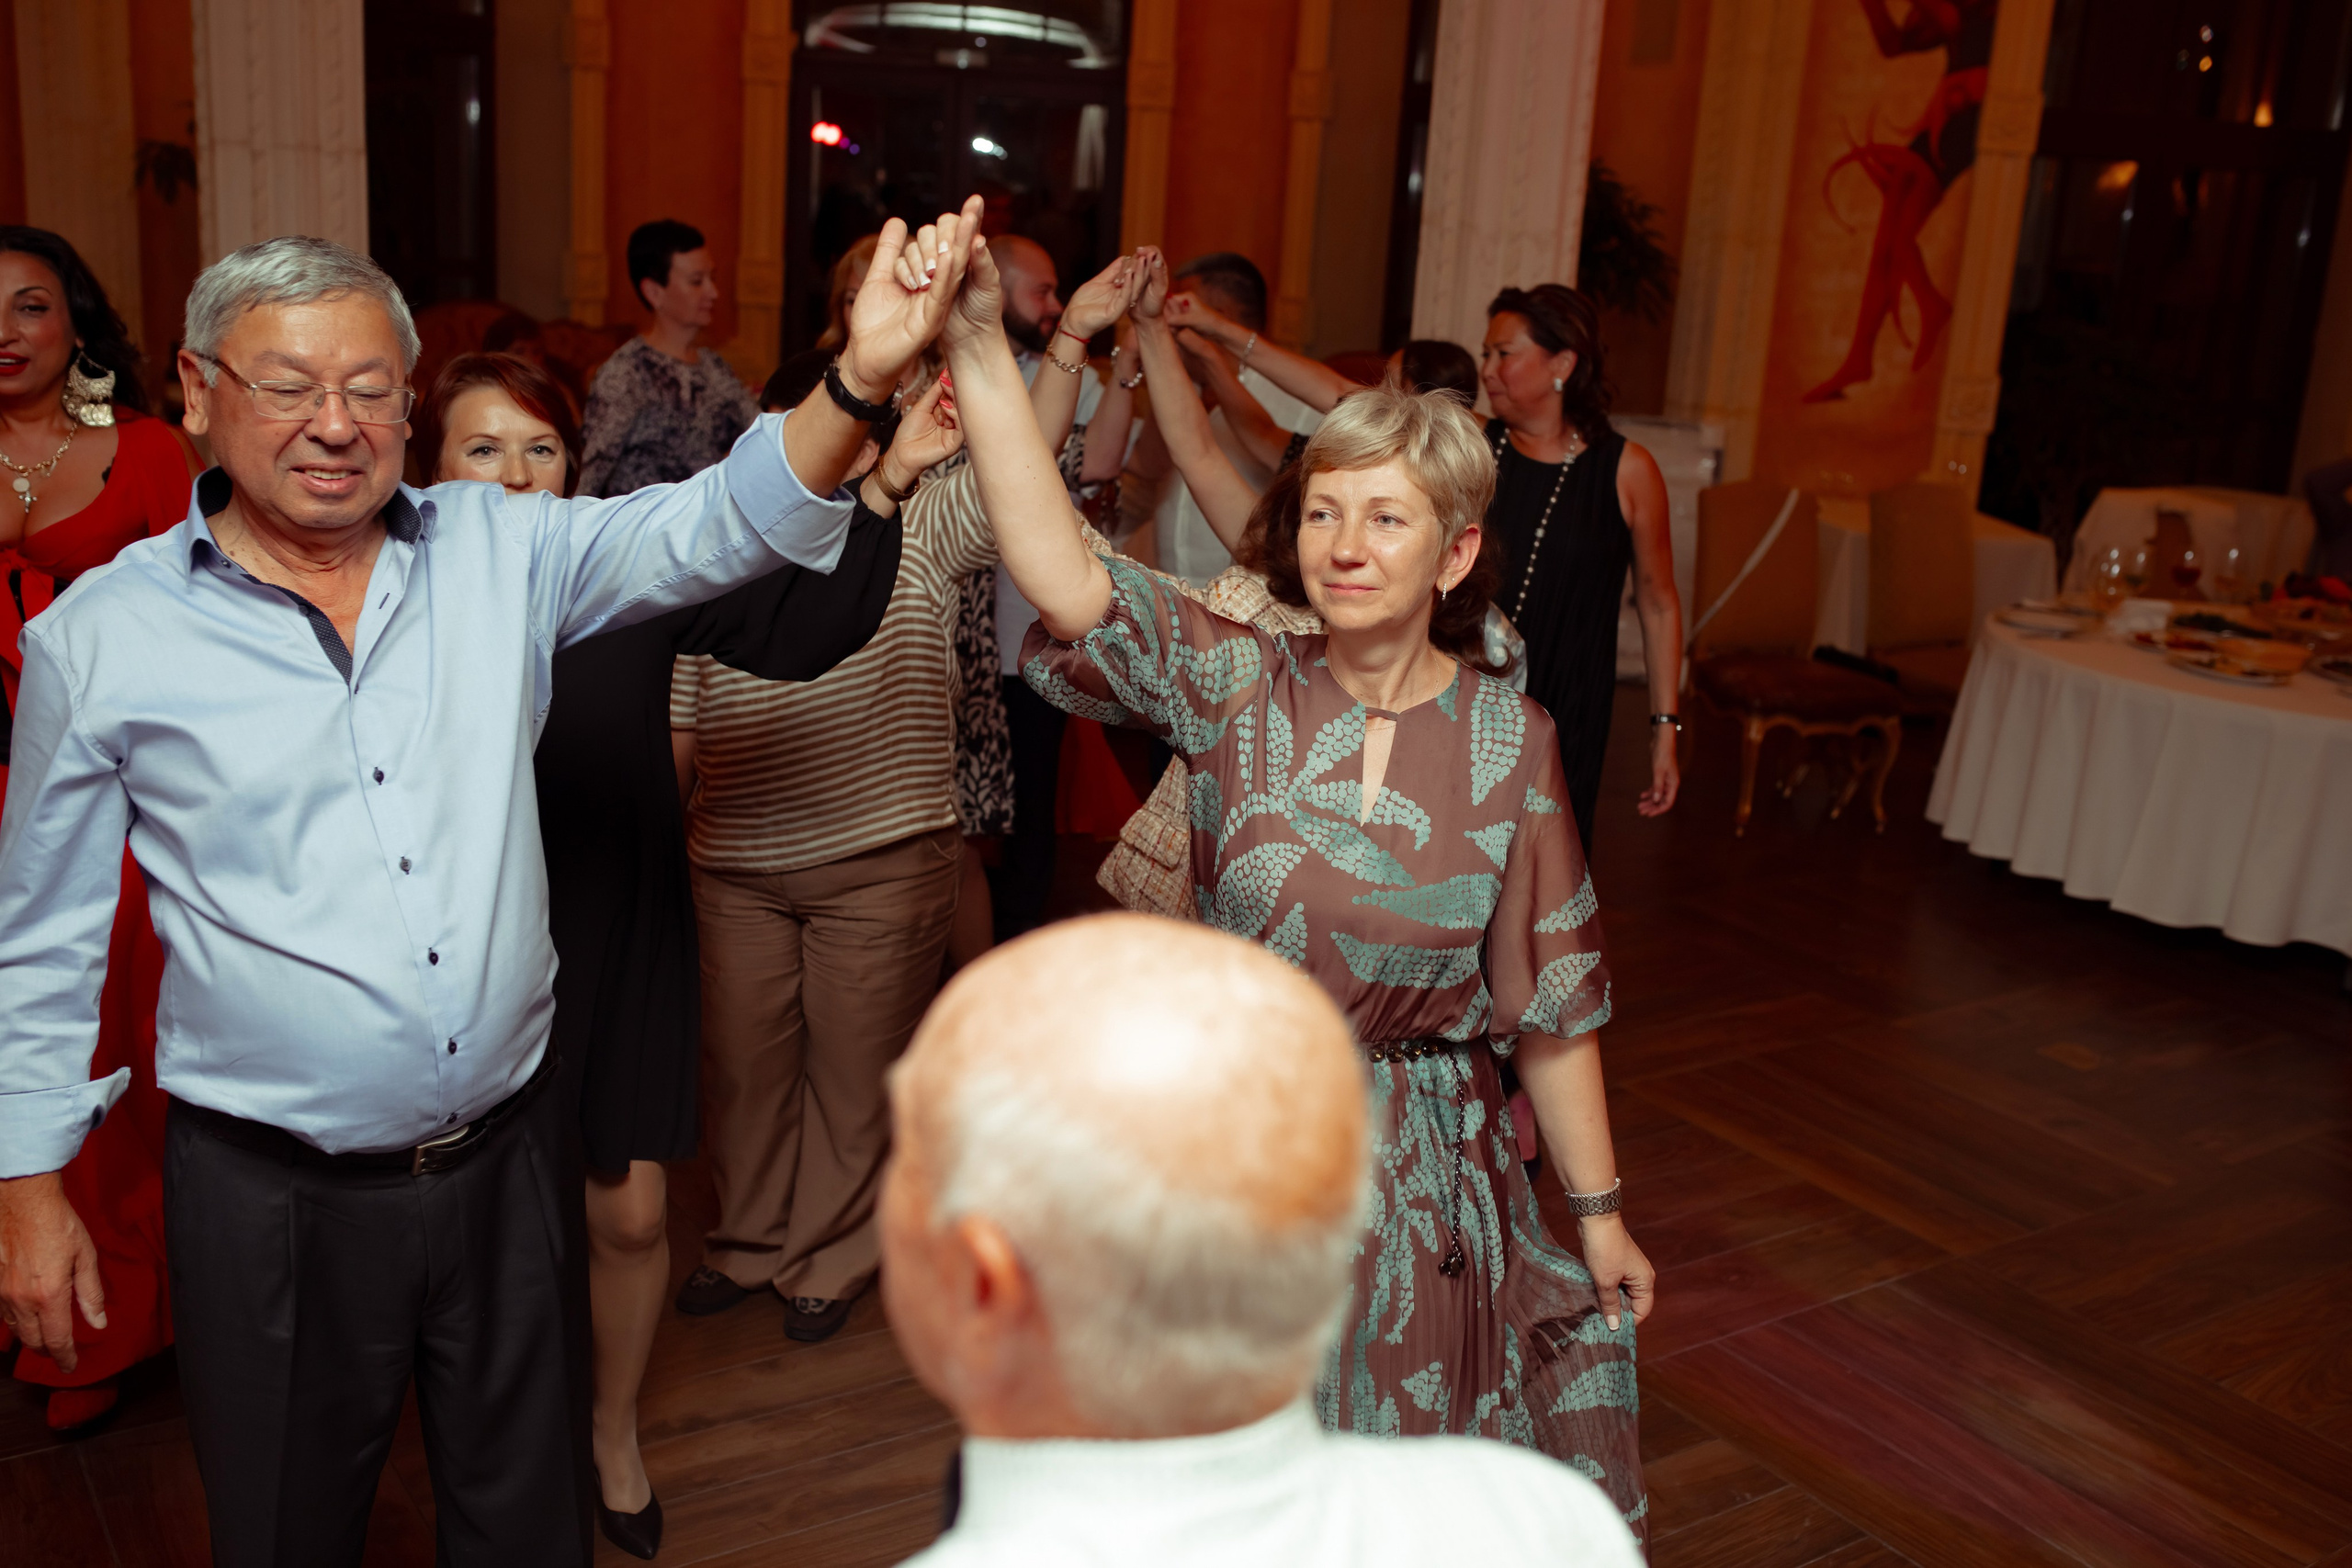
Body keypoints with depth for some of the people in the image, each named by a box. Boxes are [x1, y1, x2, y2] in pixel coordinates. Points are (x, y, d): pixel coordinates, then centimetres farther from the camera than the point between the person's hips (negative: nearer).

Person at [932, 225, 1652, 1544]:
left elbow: (1552, 1001, -1)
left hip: (1423, 1183, 0)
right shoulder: (1237, 685, -9)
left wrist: (1600, 1210, 4)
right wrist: (982, 346, -36)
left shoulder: (1510, 741, -7)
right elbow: (1063, 575, -26)